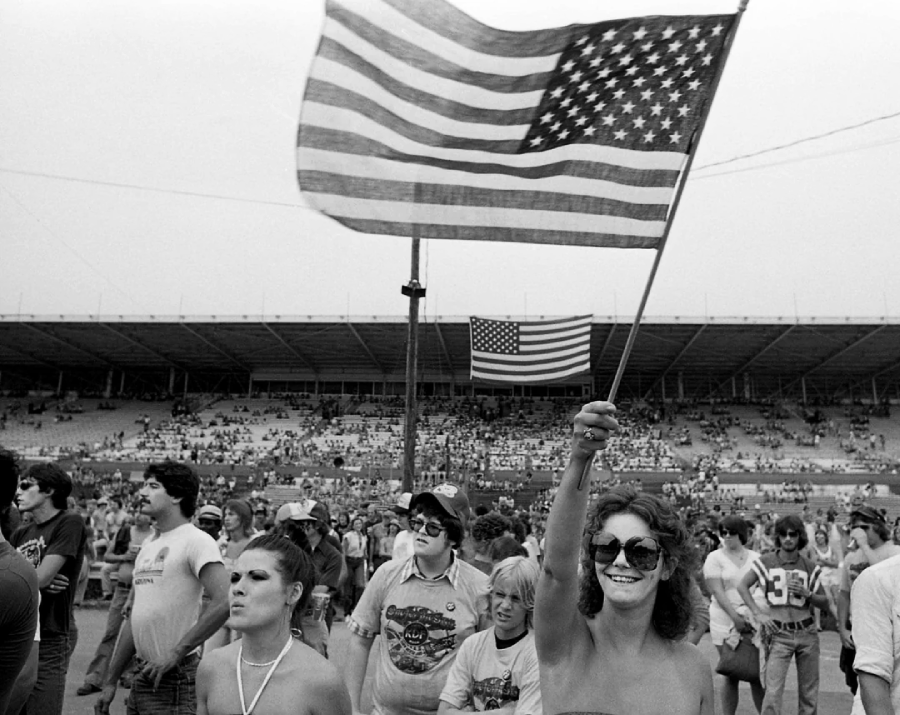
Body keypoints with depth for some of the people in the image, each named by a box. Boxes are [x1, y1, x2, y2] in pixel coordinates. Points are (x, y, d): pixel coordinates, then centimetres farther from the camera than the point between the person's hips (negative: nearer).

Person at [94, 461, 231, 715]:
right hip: (144, 674, 7)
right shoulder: (147, 545, 12)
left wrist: (176, 652, -20)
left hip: (176, 677, -7)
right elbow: (132, 617, 16)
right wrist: (111, 681, 15)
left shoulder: (196, 540, -14)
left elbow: (224, 602, -25)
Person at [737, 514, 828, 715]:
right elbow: (742, 586, 1)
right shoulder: (766, 562, -2)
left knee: (809, 693, 10)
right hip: (778, 633, -2)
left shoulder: (810, 567, 4)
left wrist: (807, 593, -11)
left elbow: (825, 603, 8)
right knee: (773, 692, -9)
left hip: (806, 632, 3)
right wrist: (758, 613, -7)